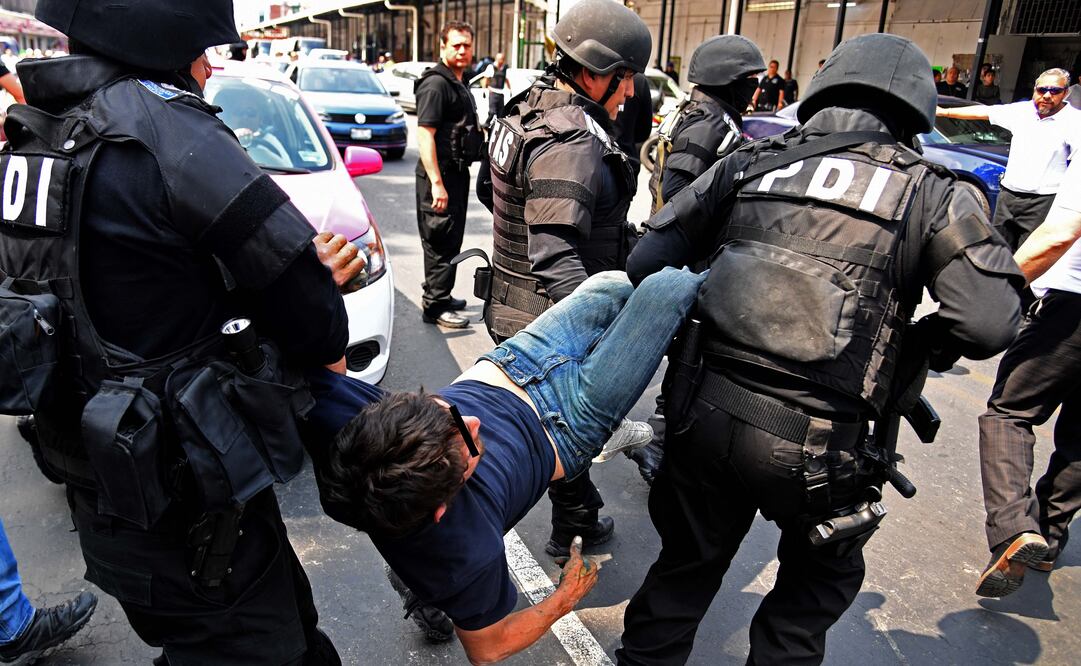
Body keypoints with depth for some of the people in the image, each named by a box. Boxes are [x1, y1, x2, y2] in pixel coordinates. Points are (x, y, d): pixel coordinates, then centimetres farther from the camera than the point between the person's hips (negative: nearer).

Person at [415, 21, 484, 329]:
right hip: (439, 175, -10)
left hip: (457, 172, 10)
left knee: (451, 240, 17)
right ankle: (435, 306, 2)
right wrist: (437, 184, -27)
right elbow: (424, 135, -22)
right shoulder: (436, 84, -14)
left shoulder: (459, 84, 17)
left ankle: (439, 294, 29)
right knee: (441, 241, -6)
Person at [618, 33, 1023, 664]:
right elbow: (988, 324, -10)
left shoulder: (750, 162, 6)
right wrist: (916, 345, 10)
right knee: (823, 576, 29)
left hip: (707, 417, 3)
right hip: (816, 446, -2)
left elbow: (647, 263, 4)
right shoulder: (930, 190, 0)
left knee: (687, 565, 26)